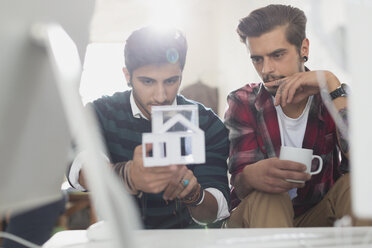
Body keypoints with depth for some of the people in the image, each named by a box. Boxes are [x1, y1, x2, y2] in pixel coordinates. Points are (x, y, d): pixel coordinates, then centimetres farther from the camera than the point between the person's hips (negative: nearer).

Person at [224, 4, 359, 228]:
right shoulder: (243, 103, -7)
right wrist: (252, 175, -45)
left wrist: (331, 85, -26)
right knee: (265, 196, -33)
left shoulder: (332, 98, -5)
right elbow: (239, 184, -18)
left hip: (317, 217, 2)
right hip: (258, 218, -1)